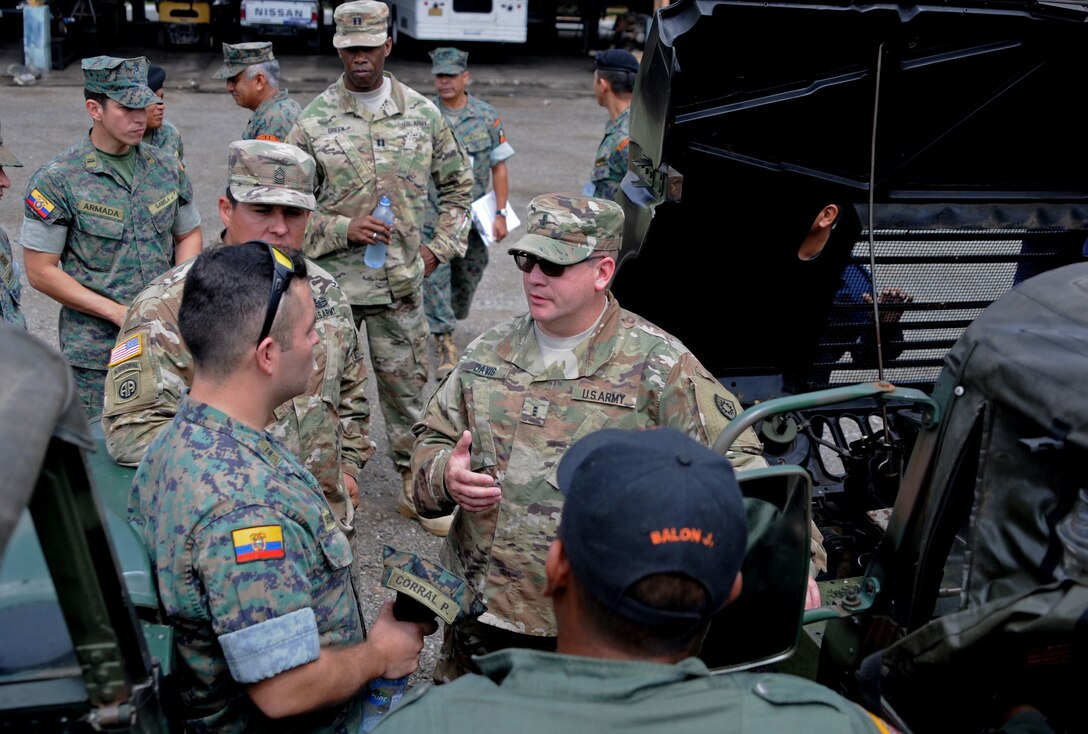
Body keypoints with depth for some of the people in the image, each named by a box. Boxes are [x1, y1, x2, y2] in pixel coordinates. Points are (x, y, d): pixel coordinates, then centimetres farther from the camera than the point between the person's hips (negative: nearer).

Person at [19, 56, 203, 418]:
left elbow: (189, 234, 16)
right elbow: (40, 270, -8)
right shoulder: (56, 180, -8)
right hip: (97, 352, -4)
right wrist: (117, 312, -15)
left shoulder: (166, 167, 5)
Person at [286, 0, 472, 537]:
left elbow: (457, 184, 15)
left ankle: (415, 486, 26)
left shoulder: (422, 114, 3)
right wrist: (343, 229, -13)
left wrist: (441, 247, 7)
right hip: (332, 284, -1)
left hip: (402, 284, 2)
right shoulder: (313, 123, -3)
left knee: (409, 386, 10)